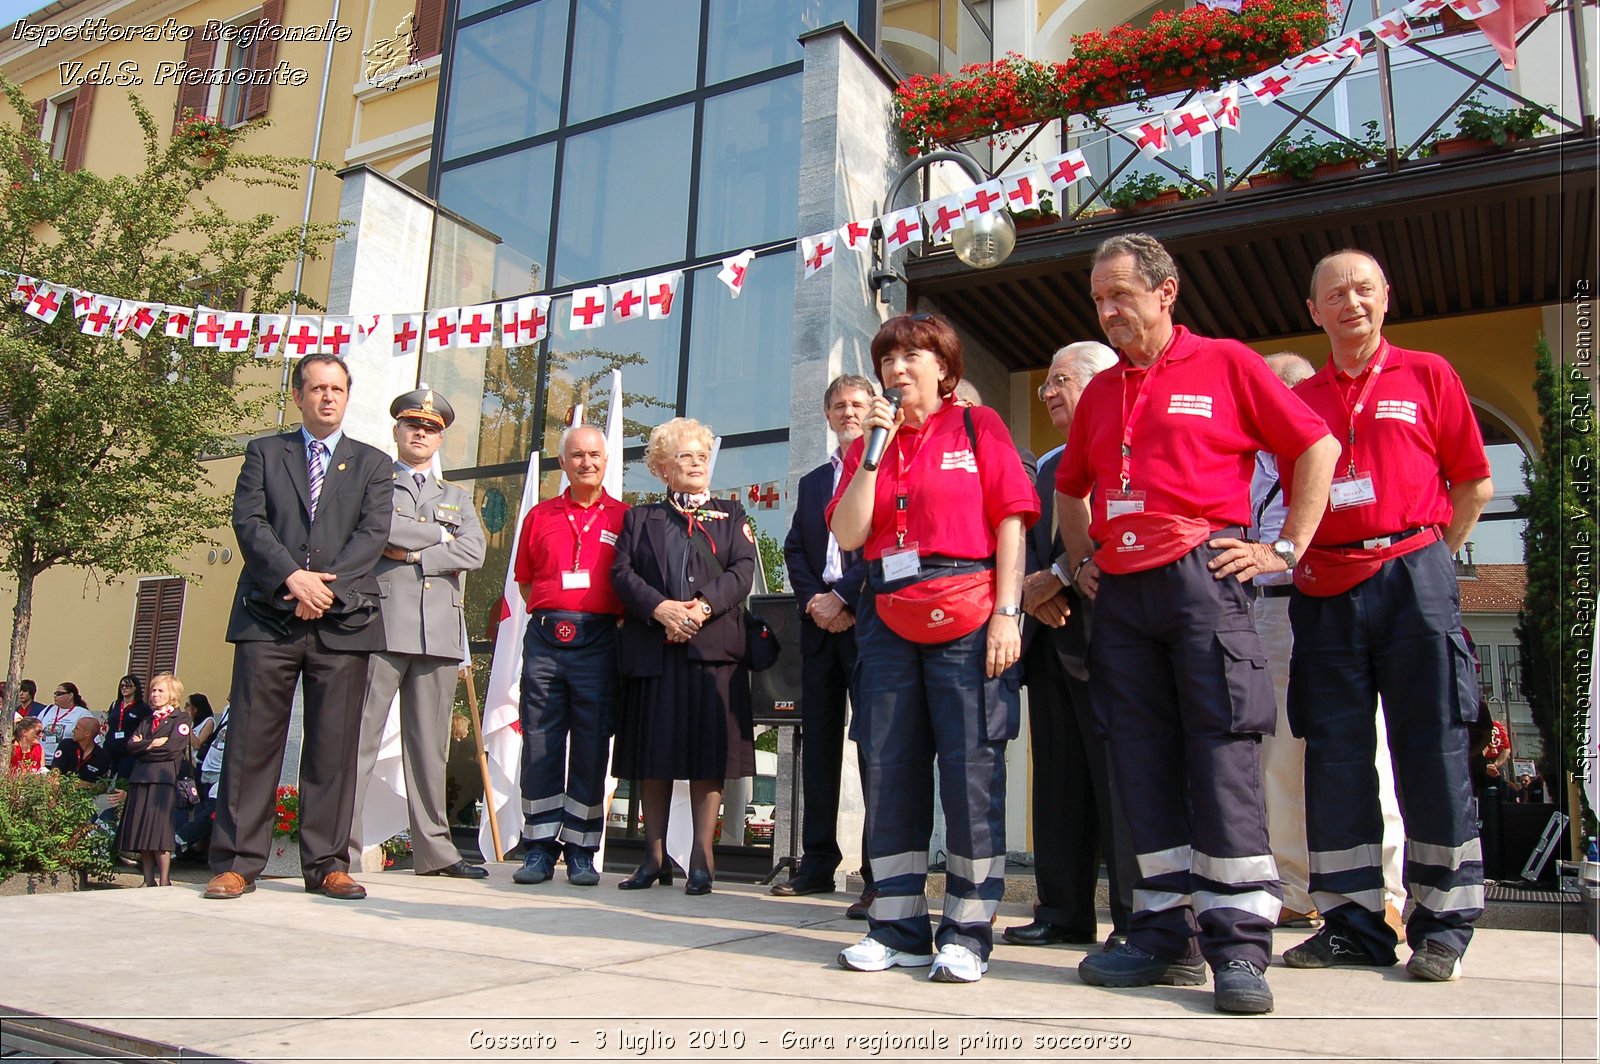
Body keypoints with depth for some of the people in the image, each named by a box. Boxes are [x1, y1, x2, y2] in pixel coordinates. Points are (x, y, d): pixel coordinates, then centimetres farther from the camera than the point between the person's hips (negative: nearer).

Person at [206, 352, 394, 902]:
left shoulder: (371, 463, 15)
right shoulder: (264, 453, 15)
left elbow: (373, 533, 2)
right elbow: (248, 521, 2)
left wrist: (328, 586, -12)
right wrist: (292, 578, -13)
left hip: (343, 621, 0)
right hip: (268, 616, 0)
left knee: (334, 747, 1)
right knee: (252, 741, 0)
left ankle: (327, 865, 7)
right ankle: (236, 862, 8)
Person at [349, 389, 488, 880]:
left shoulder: (457, 498, 23)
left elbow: (474, 553, 5)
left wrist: (411, 554, -5)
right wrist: (439, 535, 1)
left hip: (440, 632, 4)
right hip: (381, 627, -3)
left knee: (430, 746, 7)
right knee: (359, 738, -7)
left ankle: (434, 849, 11)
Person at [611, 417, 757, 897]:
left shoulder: (731, 514, 16)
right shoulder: (639, 518, 18)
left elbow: (743, 571, 2)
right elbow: (622, 573, 4)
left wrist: (703, 606, -14)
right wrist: (661, 608, -14)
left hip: (714, 645, -1)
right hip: (651, 647, 1)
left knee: (709, 752, -4)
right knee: (653, 754, 3)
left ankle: (702, 857, 2)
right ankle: (654, 856, 11)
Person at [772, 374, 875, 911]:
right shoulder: (811, 482, 23)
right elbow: (795, 551, 16)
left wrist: (843, 597, -13)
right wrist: (813, 601, -2)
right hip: (820, 624, 6)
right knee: (817, 744, 9)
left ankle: (880, 873, -1)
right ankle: (817, 863, 17)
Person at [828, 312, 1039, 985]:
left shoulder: (978, 426, 7)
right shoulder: (868, 444, 17)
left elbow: (1010, 520, -1)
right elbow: (848, 535, 4)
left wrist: (1006, 614, -10)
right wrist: (874, 450, -3)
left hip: (966, 620, -4)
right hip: (888, 623, 4)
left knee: (971, 770, -4)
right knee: (888, 770, 4)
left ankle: (967, 933, 8)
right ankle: (899, 927, 15)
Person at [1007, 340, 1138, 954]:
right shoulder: (1048, 468, 24)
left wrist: (1058, 577, -15)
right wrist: (1031, 589, -1)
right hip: (1050, 641, 8)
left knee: (1119, 783, -3)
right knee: (1058, 784, 10)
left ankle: (1136, 919, 6)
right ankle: (1063, 913, 18)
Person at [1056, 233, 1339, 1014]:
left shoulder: (1225, 363, 4)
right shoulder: (1099, 393, 19)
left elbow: (1317, 447, 3)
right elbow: (1069, 488, 31)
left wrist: (1287, 549, -2)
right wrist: (1081, 558, 18)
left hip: (1201, 575, -5)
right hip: (1120, 592, 6)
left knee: (1221, 754, -8)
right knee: (1143, 763, 5)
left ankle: (1238, 946, -1)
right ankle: (1166, 935, 13)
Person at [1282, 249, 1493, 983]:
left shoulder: (1427, 375, 8)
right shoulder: (1300, 399, 14)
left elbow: (1474, 484, 8)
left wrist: (1429, 560, 4)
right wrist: (1299, 560, 4)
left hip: (1411, 577, -2)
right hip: (1326, 591, 3)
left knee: (1432, 749, -1)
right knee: (1334, 752, 3)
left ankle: (1443, 925, 9)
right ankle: (1351, 921, 12)